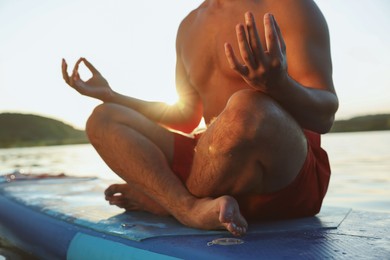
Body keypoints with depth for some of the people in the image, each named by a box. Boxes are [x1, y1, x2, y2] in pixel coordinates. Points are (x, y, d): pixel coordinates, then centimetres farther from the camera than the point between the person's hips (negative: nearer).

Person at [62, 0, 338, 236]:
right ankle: (190, 206, -24)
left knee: (248, 109, -37)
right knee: (103, 119, 0)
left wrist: (278, 84, -34)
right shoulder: (189, 26, 15)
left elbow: (325, 116, -12)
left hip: (288, 180, -5)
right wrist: (109, 94, 19)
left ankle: (160, 200, -9)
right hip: (220, 163, 6)